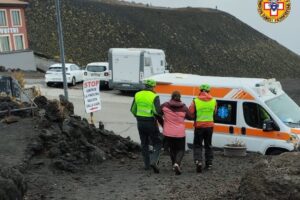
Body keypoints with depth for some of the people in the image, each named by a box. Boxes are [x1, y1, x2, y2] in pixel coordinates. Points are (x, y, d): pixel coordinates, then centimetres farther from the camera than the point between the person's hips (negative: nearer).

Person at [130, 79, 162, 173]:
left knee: (144, 144, 17)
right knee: (157, 143, 8)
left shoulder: (138, 95, 3)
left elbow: (133, 110, 9)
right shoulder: (154, 97, -13)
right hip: (151, 123, -5)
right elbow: (157, 111, -22)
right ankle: (153, 161, -10)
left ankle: (147, 164, 22)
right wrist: (163, 113, 0)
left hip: (140, 123, 5)